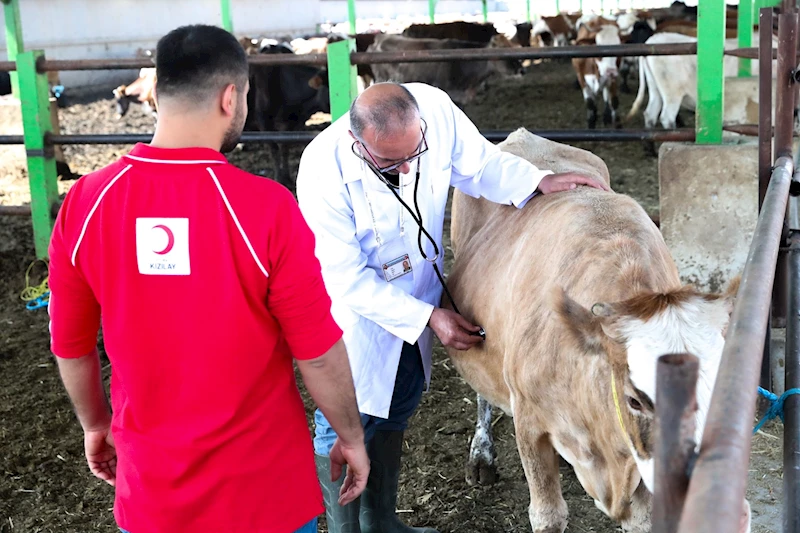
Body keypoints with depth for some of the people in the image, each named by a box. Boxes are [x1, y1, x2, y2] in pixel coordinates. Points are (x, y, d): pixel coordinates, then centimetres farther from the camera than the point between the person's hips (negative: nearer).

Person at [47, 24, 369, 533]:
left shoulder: (86, 203, -10)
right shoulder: (266, 207, -22)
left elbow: (71, 346, 2)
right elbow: (319, 354, -14)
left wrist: (96, 424, 19)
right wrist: (352, 437, 3)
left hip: (151, 489, 3)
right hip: (262, 488, -3)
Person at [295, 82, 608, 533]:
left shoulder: (436, 108, -23)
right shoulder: (324, 169, -33)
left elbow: (479, 162, -2)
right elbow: (347, 278, -26)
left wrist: (537, 181, -18)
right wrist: (428, 317, -27)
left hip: (419, 293, 6)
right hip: (356, 310, -5)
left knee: (396, 414, 21)